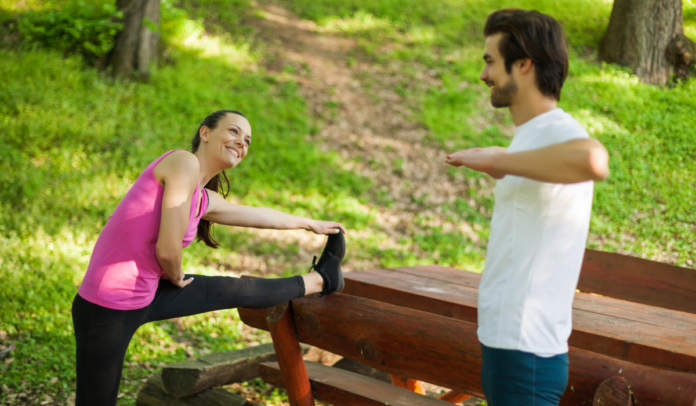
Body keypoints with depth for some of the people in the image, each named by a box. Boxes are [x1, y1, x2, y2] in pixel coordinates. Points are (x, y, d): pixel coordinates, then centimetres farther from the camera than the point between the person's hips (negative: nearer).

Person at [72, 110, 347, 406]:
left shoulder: (206, 201, 9)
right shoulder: (184, 162, -16)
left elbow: (260, 216, 28)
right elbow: (167, 249, -21)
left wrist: (309, 224, 42)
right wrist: (176, 277, 0)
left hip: (143, 297, 9)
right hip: (107, 311, -9)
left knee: (235, 291, 23)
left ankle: (320, 280, 41)